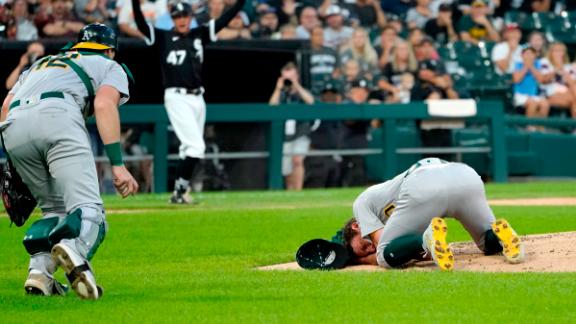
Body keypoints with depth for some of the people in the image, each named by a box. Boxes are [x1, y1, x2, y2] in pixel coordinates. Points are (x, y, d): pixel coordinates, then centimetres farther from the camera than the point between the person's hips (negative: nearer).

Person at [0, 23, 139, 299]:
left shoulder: (39, 64, 41)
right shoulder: (109, 67, 27)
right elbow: (104, 104, 5)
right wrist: (117, 165, -4)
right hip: (56, 115, -5)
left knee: (55, 209, 18)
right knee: (88, 208, -14)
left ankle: (39, 271, -7)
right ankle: (73, 246, -47)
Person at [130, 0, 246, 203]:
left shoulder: (199, 35, 11)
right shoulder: (163, 38, 0)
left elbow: (225, 19, 9)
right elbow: (141, 25, -13)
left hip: (197, 98, 6)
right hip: (177, 97, -6)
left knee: (189, 148, 10)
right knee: (196, 146, -15)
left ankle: (179, 193, 18)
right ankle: (180, 191, -10)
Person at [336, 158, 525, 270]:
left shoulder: (362, 203, 24)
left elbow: (385, 250, 12)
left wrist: (359, 259, 28)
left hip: (424, 191, -6)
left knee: (386, 256, 9)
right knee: (491, 244, 28)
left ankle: (429, 240, -20)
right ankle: (499, 233, -9)